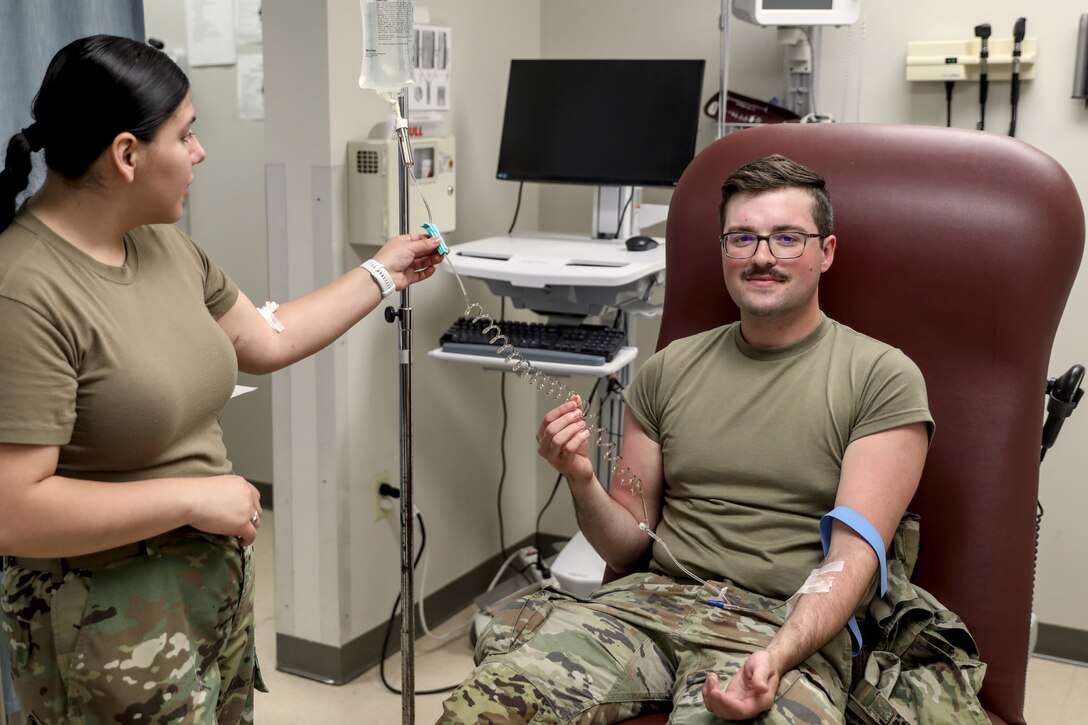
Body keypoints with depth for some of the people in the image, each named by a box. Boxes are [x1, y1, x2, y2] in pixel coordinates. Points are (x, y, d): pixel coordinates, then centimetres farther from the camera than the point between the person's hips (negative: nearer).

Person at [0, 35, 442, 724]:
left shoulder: (165, 244, 3)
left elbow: (269, 339, 17)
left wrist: (381, 275, 21)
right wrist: (193, 497, -20)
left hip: (219, 585, 8)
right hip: (114, 628, -8)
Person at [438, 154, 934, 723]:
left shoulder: (883, 377, 2)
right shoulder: (668, 370, 14)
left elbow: (853, 555, -7)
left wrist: (777, 657, -23)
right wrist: (582, 482, -5)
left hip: (789, 628, -3)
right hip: (653, 598, 3)